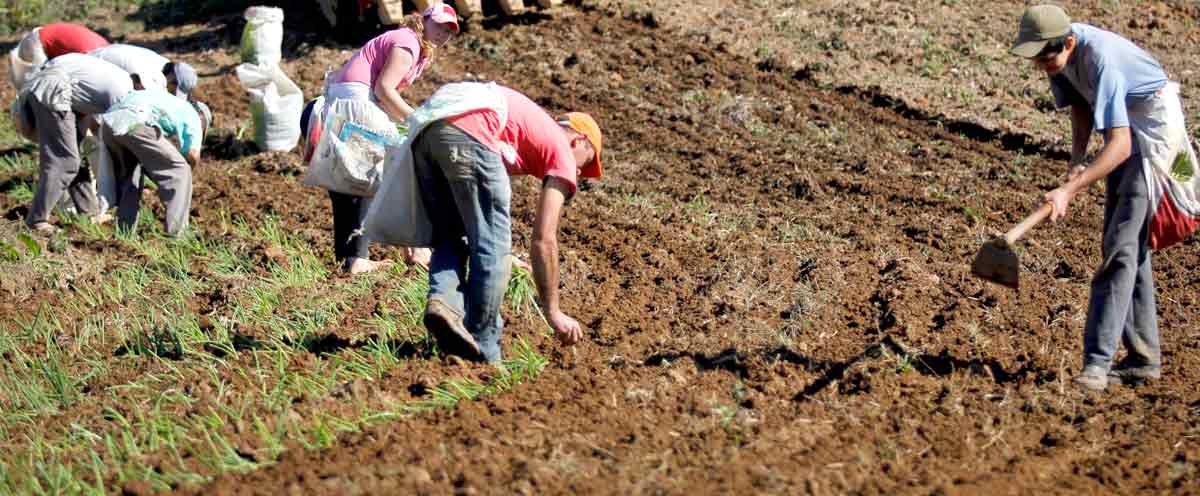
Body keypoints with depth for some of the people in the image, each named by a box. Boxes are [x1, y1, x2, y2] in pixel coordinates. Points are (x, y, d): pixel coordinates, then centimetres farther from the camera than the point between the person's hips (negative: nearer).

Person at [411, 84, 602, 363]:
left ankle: (442, 303, -4)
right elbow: (543, 239, 11)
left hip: (422, 134, 8)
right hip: (468, 135, -7)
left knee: (450, 239, 20)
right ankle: (483, 347, 3)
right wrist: (552, 312, 17)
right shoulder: (563, 153, 17)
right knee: (493, 245, 4)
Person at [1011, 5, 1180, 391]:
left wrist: (1069, 191, -45)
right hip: (1125, 134, 9)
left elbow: (1119, 145, -38)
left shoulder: (1100, 58, -33)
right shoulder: (1061, 52, -7)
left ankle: (1097, 362, -22)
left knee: (1121, 246, -17)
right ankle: (1144, 358, 19)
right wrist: (1077, 155, -6)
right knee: (1125, 245, 11)